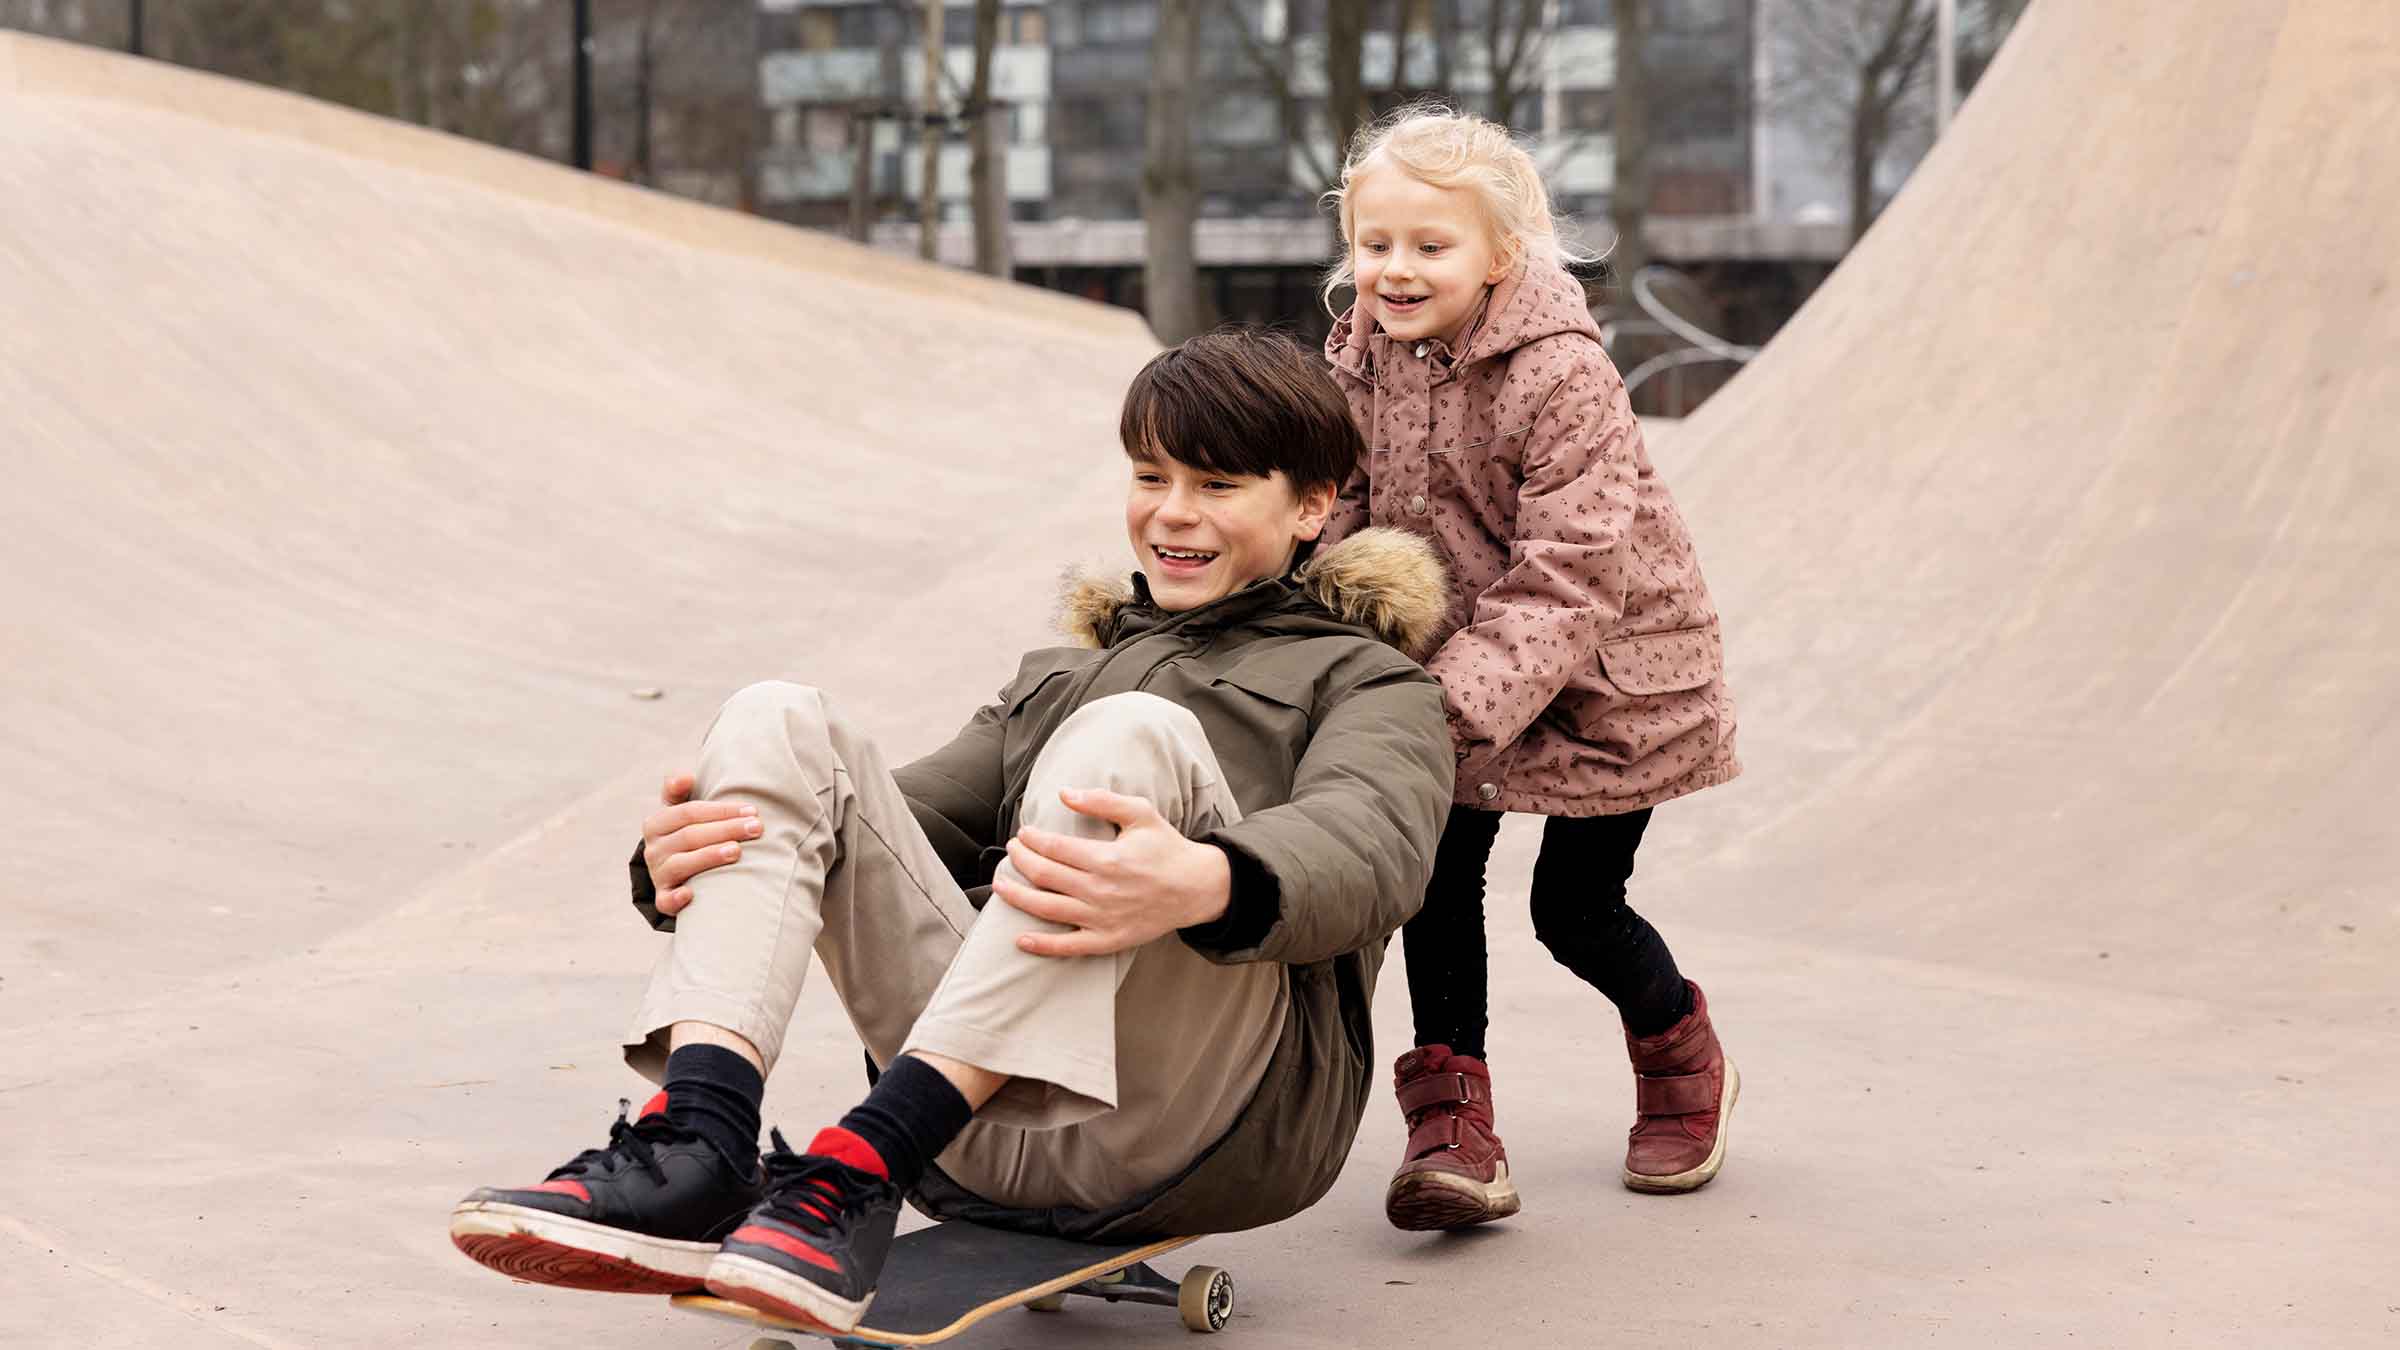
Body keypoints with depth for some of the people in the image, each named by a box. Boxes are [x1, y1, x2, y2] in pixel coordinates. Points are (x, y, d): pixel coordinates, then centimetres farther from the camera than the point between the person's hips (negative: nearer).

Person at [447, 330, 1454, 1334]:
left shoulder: (1368, 683, 17)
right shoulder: (1058, 680, 35)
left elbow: (1371, 845, -8)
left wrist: (1203, 885, -34)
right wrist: (680, 864, -5)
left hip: (1216, 1119, -5)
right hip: (984, 1094, 5)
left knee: (1131, 737, -27)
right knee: (778, 724, -6)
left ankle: (859, 1169, -40)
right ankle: (696, 1149, -31)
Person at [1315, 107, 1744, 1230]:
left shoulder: (1563, 377, -28)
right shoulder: (1362, 360, -7)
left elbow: (1568, 579, -31)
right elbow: (1339, 519, 1)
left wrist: (1453, 703, -39)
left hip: (1611, 676, -5)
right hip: (1457, 661, 5)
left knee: (1574, 906, 2)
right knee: (1440, 869, -6)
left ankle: (1683, 1056, 32)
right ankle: (1451, 1116, 2)